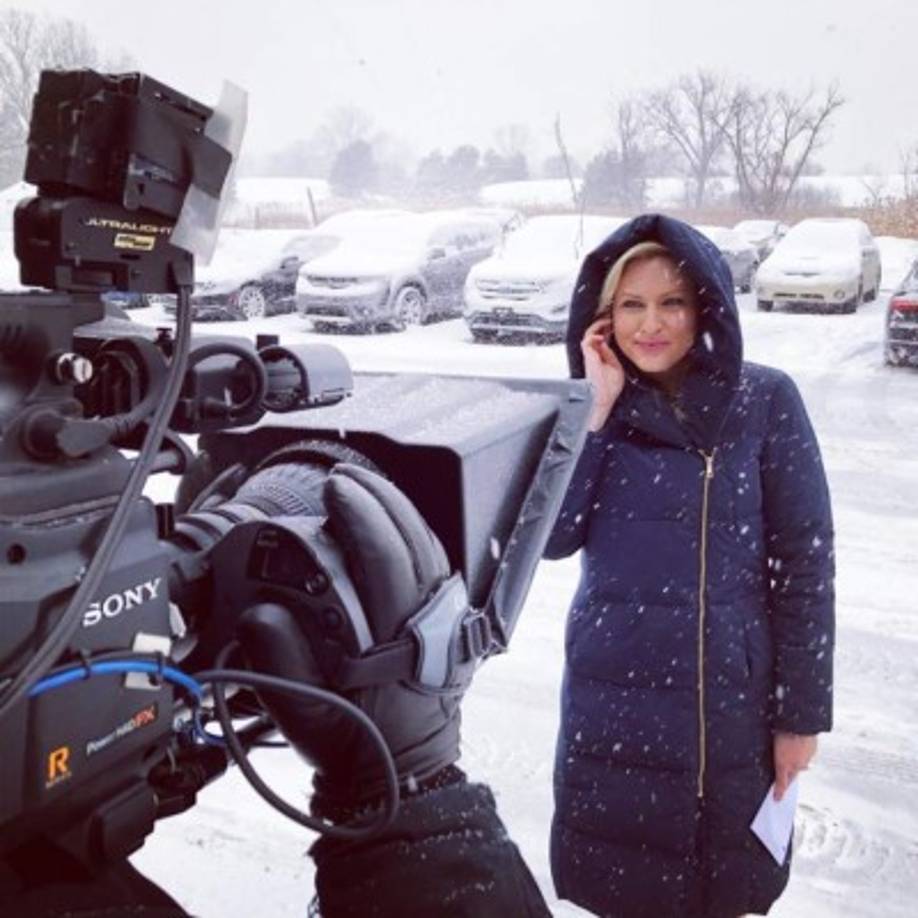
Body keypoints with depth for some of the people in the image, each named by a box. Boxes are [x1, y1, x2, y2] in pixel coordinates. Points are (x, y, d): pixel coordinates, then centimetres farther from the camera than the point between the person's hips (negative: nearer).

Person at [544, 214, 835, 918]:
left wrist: (802, 713, -5)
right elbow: (552, 538, -11)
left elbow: (805, 563, -6)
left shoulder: (765, 400, -8)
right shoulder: (594, 404, -1)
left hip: (731, 700, -2)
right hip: (611, 699, 2)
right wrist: (596, 412, -17)